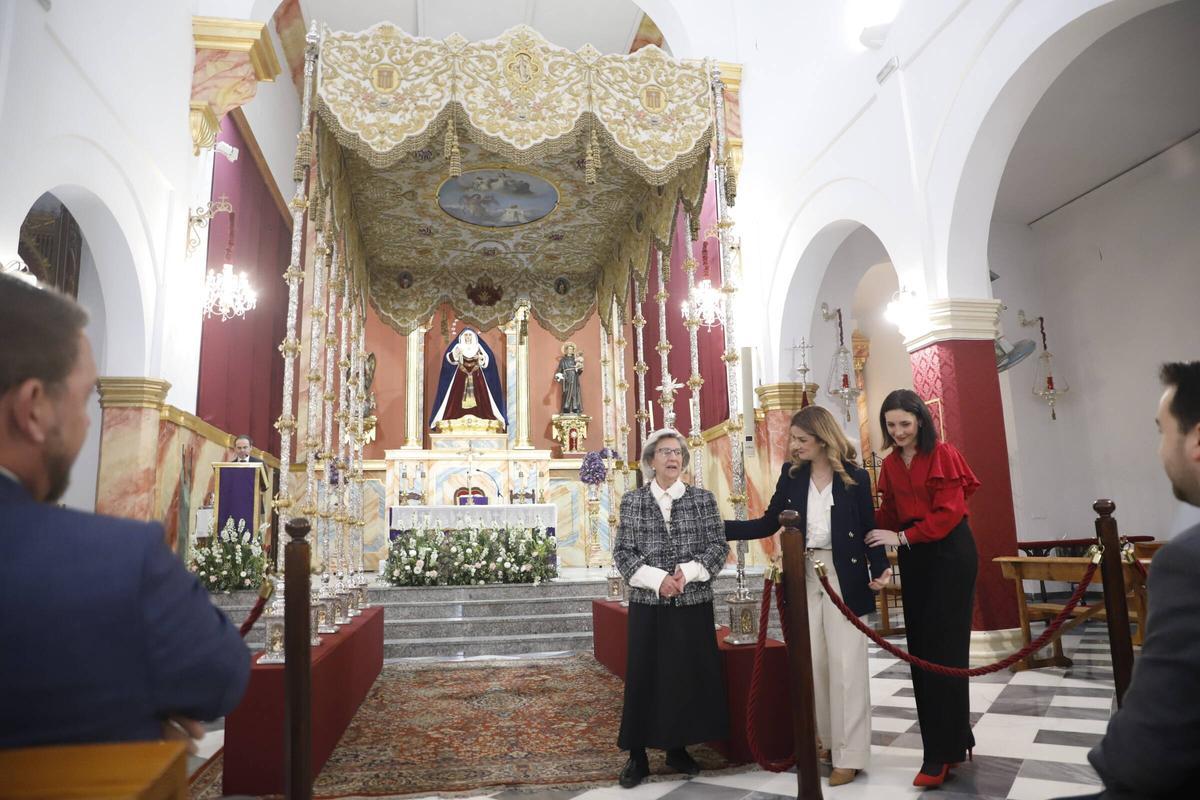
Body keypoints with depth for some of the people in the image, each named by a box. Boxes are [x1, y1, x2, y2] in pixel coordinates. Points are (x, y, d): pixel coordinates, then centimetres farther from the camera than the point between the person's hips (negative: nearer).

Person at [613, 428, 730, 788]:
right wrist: (657, 579, -16)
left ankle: (678, 748, 26)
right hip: (648, 603, -1)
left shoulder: (702, 498, 3)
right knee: (643, 675, 3)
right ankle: (637, 755, 16)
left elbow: (718, 547, -1)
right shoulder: (632, 501, 1)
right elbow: (623, 552, -3)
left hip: (693, 603, 1)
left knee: (690, 674, 8)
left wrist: (688, 572, -16)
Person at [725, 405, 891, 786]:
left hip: (844, 578, -3)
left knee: (845, 664, 0)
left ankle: (850, 753, 10)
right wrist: (720, 527, -3)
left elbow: (869, 530, 0)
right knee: (816, 663, 10)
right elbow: (767, 524, 6)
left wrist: (880, 568, -15)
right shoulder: (791, 475, 4)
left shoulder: (855, 477, -5)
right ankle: (829, 738, 27)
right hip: (805, 577, 4)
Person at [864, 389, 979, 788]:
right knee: (920, 650, 7)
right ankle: (953, 739, 21)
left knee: (943, 649, -5)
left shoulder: (944, 455, -9)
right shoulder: (890, 464, 9)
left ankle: (941, 753, 1)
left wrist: (901, 538, -20)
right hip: (914, 559, 6)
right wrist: (877, 534, -9)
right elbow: (889, 513, 10)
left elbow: (949, 512, -15)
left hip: (950, 554, -6)